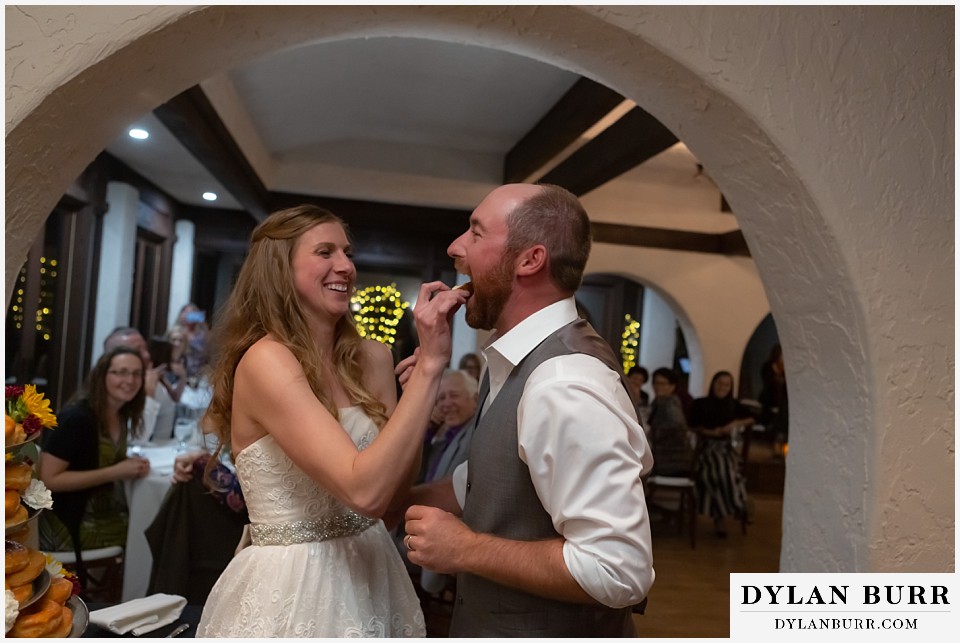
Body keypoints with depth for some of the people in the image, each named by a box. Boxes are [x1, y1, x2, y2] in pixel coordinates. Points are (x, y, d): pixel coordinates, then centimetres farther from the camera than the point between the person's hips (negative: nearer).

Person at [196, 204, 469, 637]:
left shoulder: (368, 359, -1)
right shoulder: (266, 360, -20)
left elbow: (397, 486, -3)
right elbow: (366, 491, -30)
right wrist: (430, 365, -29)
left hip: (370, 573, 7)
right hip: (292, 589, -6)